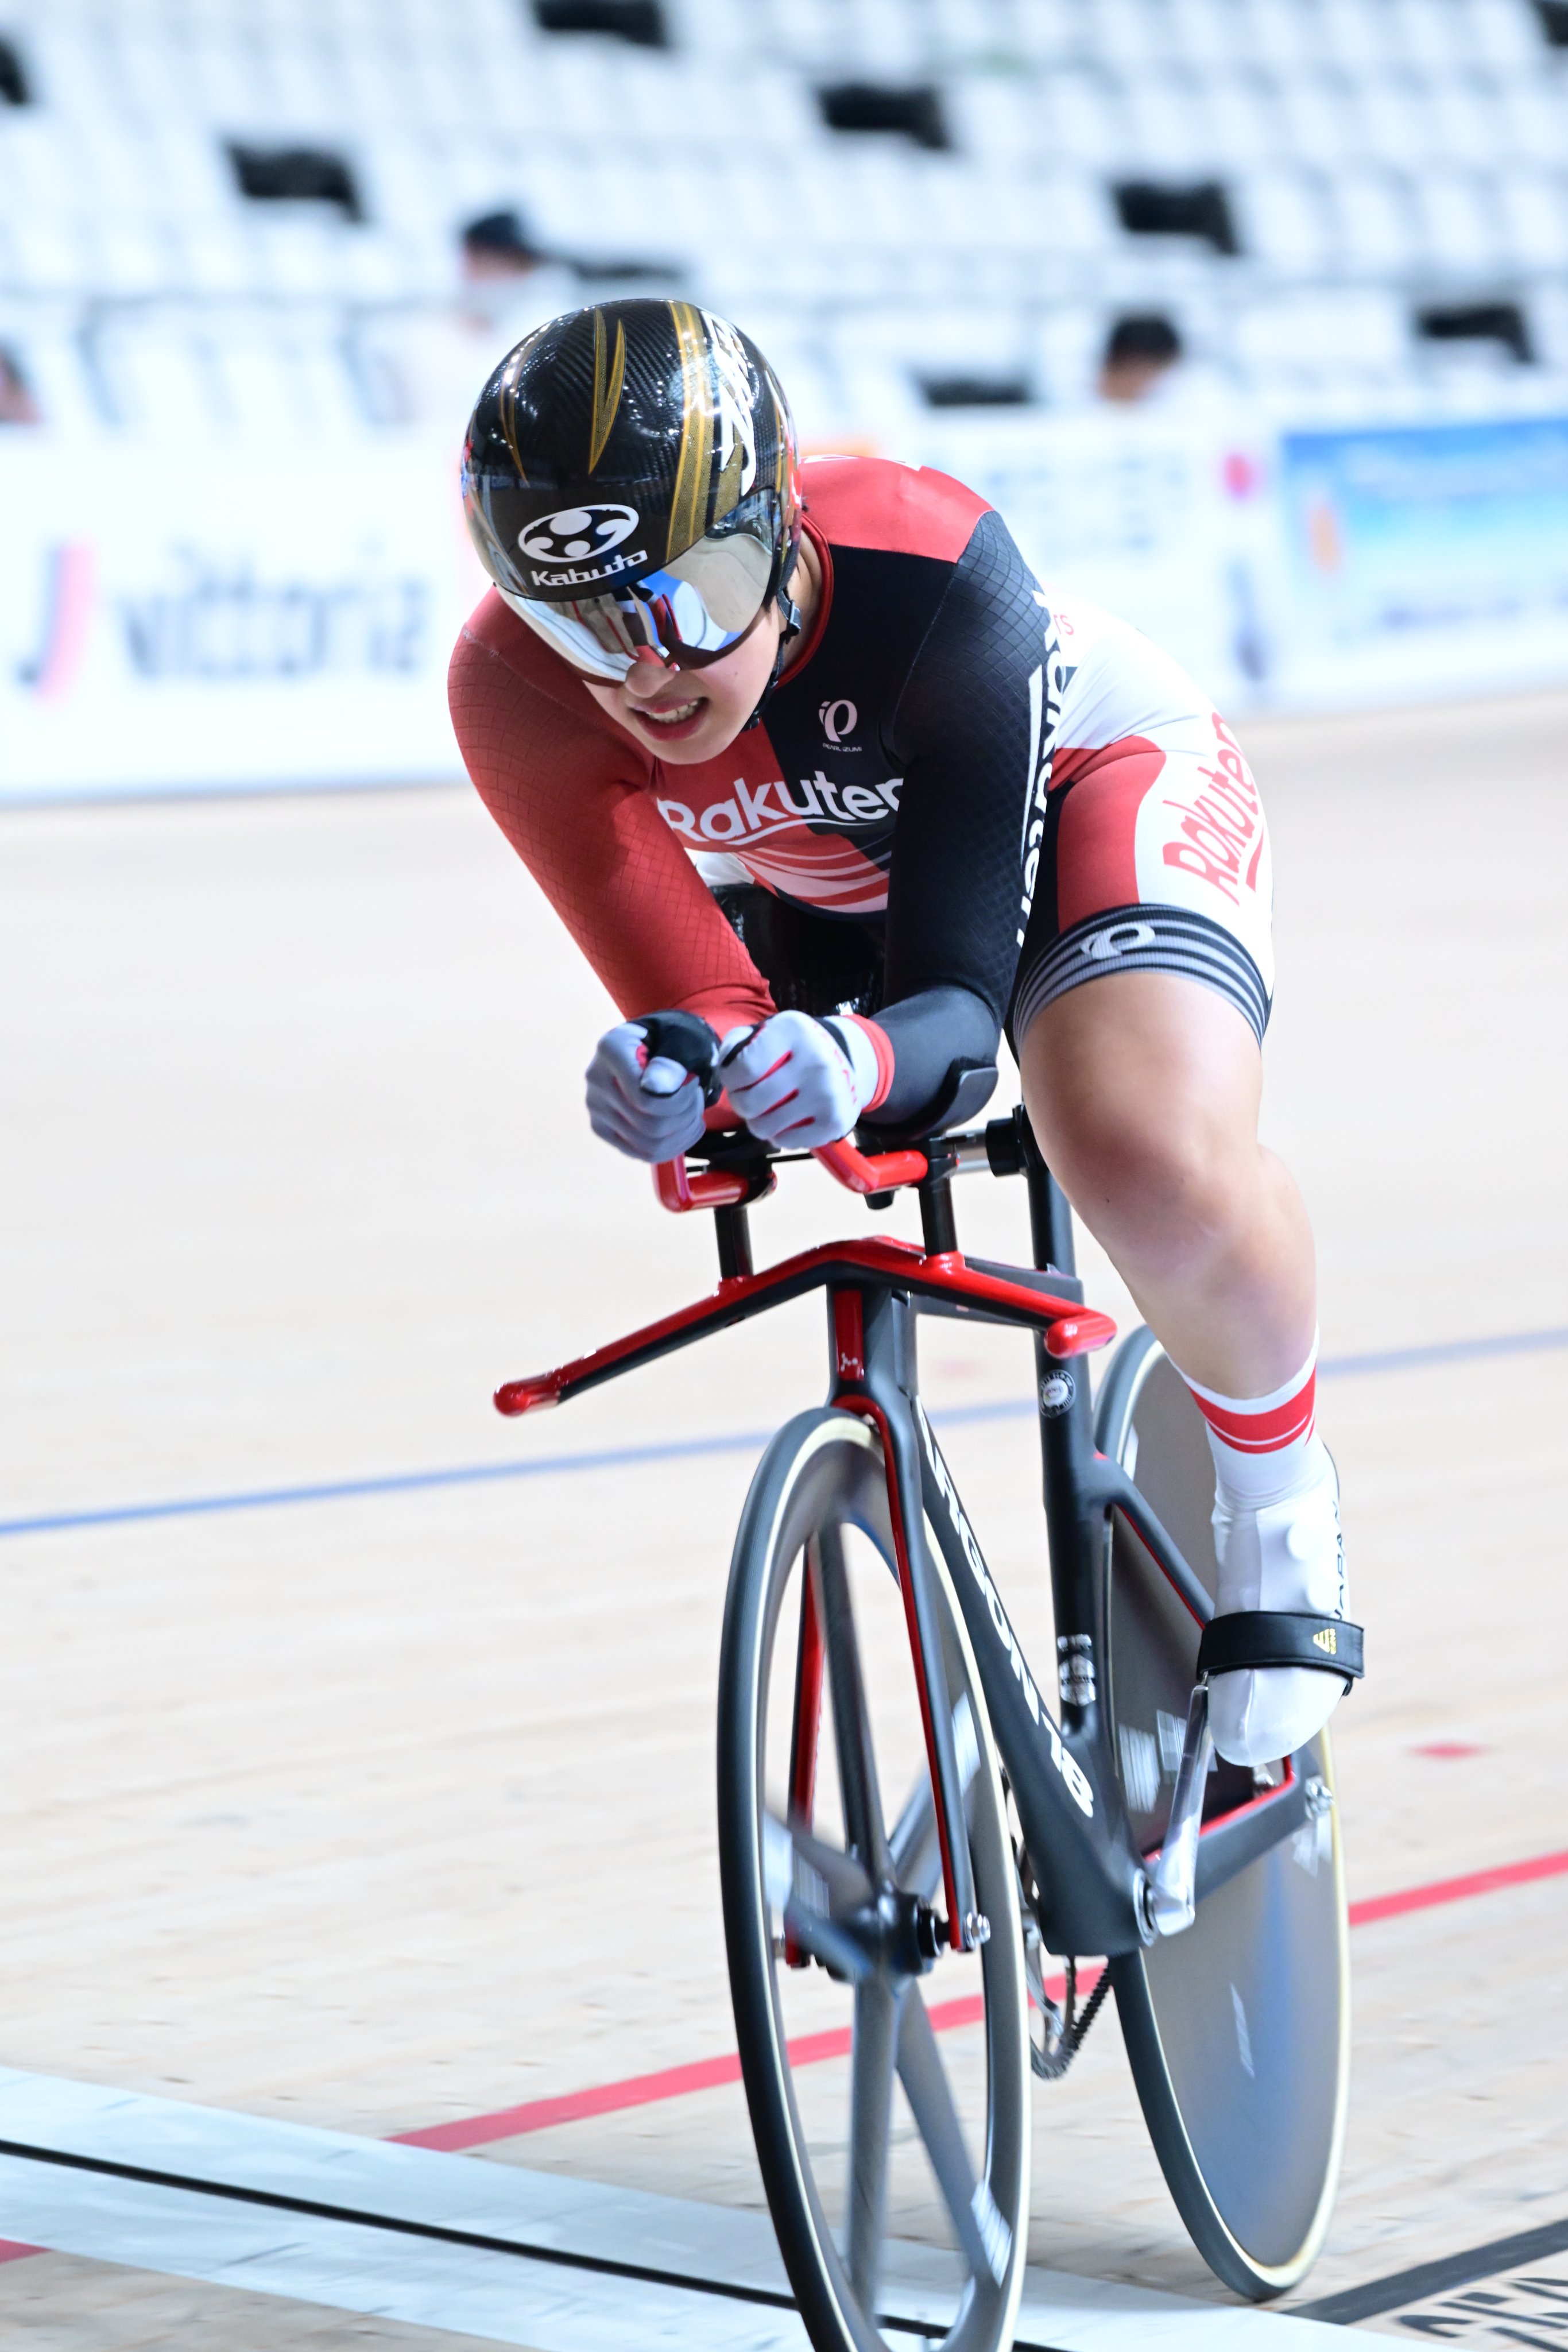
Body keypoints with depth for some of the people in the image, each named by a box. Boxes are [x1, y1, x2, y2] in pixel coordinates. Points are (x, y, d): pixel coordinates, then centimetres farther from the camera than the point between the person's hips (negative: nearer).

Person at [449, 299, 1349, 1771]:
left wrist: (861, 1065, -62)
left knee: (1157, 1168, -33)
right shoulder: (515, 691, -32)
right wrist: (673, 1078, -56)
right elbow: (704, 999, -31)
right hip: (810, 886, 4)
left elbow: (959, 1002, -38)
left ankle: (1276, 1495, -3)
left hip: (1081, 794, -4)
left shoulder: (933, 578, -40)